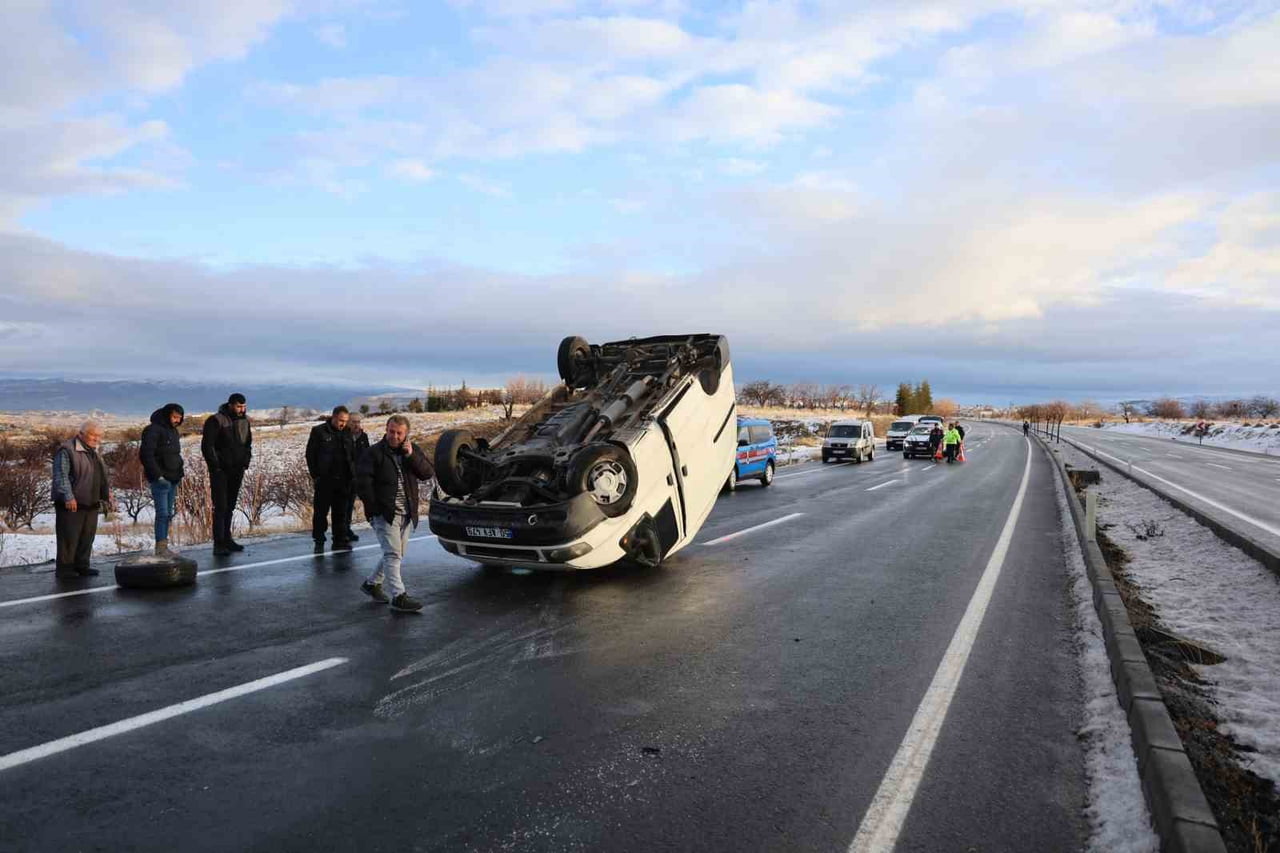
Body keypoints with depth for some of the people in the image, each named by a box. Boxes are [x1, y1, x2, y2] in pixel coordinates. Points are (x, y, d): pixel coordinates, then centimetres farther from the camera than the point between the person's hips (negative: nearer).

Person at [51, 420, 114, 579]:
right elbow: (61, 476, -17)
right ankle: (64, 569, 4)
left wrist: (107, 496, 24)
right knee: (69, 538, -4)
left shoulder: (94, 453, 18)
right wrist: (68, 497, -23)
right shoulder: (67, 450, -11)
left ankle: (81, 566, 21)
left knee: (87, 537, 11)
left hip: (91, 505, 8)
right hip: (71, 505, -8)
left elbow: (102, 477, 27)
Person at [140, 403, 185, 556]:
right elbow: (146, 455, -17)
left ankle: (164, 545, 15)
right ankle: (160, 547, -5)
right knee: (162, 513, -9)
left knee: (168, 514, 10)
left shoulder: (173, 430, 17)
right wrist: (158, 475, -19)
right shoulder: (153, 430, -10)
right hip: (160, 480, -8)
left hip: (172, 480, 9)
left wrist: (179, 473, 14)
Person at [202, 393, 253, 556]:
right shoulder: (216, 421, -10)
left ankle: (227, 539, 21)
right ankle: (219, 543, -8)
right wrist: (215, 466, -14)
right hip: (220, 470, -6)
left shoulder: (244, 421, 11)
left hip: (237, 470, 6)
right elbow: (207, 445, -12)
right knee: (220, 506, -8)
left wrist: (246, 461, 8)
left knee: (230, 506, 13)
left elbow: (248, 443, 20)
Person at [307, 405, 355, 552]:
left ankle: (340, 540, 15)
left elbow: (352, 456, 16)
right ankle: (319, 542, 11)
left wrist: (352, 474, 6)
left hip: (343, 480, 4)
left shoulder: (347, 434, 10)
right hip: (324, 479, -4)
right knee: (320, 511, 2)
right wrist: (315, 475, -7)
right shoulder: (319, 431, -2)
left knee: (341, 512, 9)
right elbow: (310, 454, -2)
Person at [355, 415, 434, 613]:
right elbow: (363, 484, -7)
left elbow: (428, 473, -3)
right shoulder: (373, 453, -5)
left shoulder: (413, 451, 8)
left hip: (407, 515, 6)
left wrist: (411, 456, -15)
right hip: (384, 514, -6)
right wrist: (375, 508, -11)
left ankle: (372, 583, 33)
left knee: (396, 555, 15)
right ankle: (399, 597, -9)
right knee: (393, 555, -11)